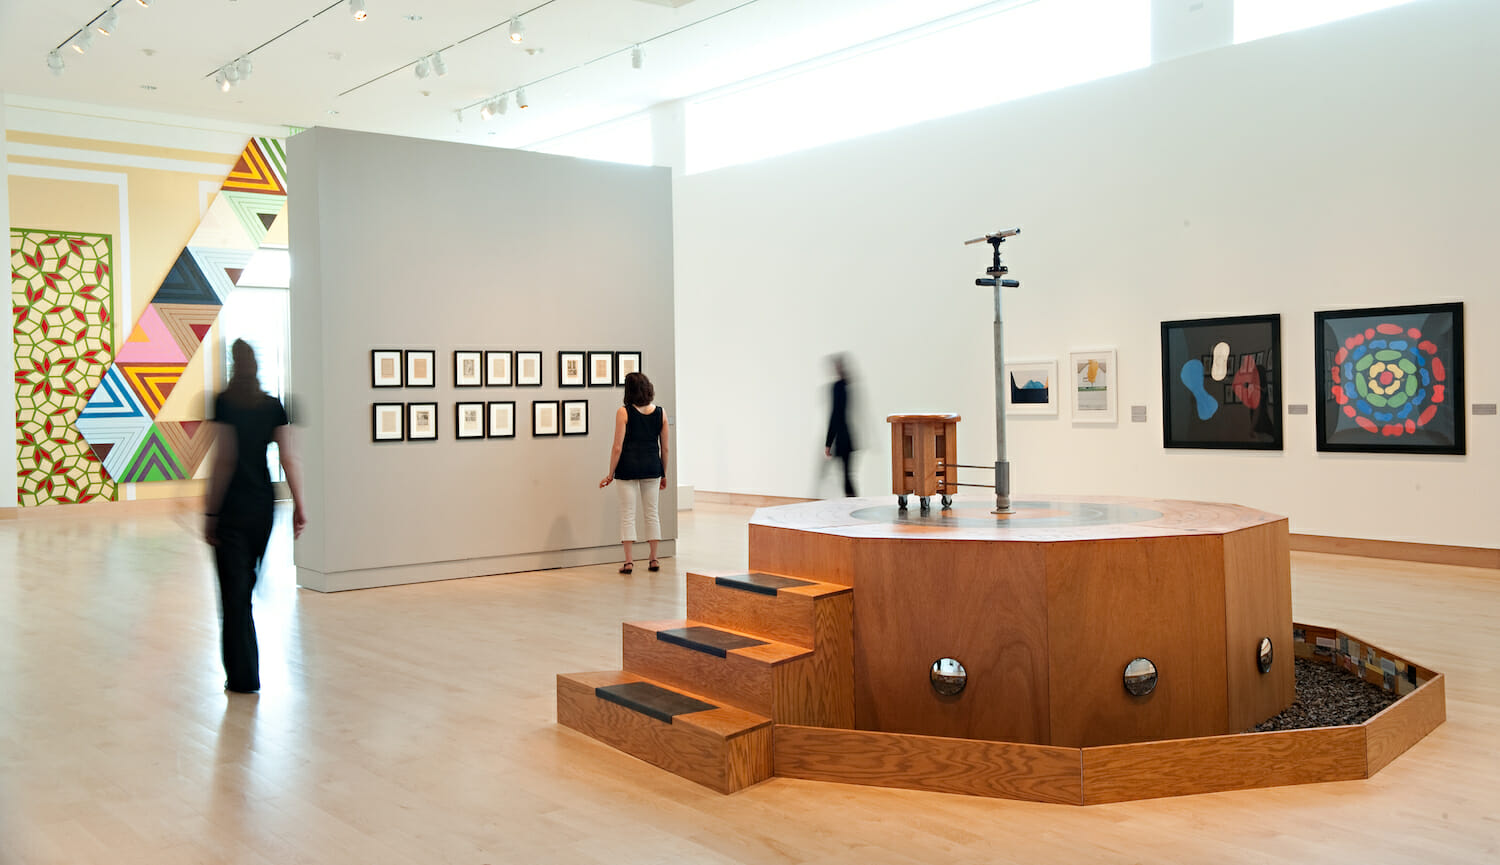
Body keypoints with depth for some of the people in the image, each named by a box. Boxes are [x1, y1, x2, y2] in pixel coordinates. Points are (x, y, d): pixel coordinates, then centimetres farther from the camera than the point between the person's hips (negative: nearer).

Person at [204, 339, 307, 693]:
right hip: (263, 504, 5)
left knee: (234, 591, 2)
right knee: (246, 584, 20)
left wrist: (210, 513, -12)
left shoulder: (224, 403, -10)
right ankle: (244, 671, 30)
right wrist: (299, 505, 1)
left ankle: (243, 677, 5)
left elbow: (224, 459, -15)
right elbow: (289, 458, -1)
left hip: (231, 506, -5)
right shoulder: (273, 405, 4)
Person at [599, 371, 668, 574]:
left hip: (628, 467, -3)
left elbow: (618, 447, -9)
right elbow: (665, 448, 6)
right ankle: (654, 559, 17)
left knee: (628, 514, 4)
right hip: (652, 466, 3)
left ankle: (628, 561, 5)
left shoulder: (624, 412, -8)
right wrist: (663, 474, 17)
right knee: (652, 513, 12)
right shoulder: (661, 413, 1)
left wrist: (611, 474, 0)